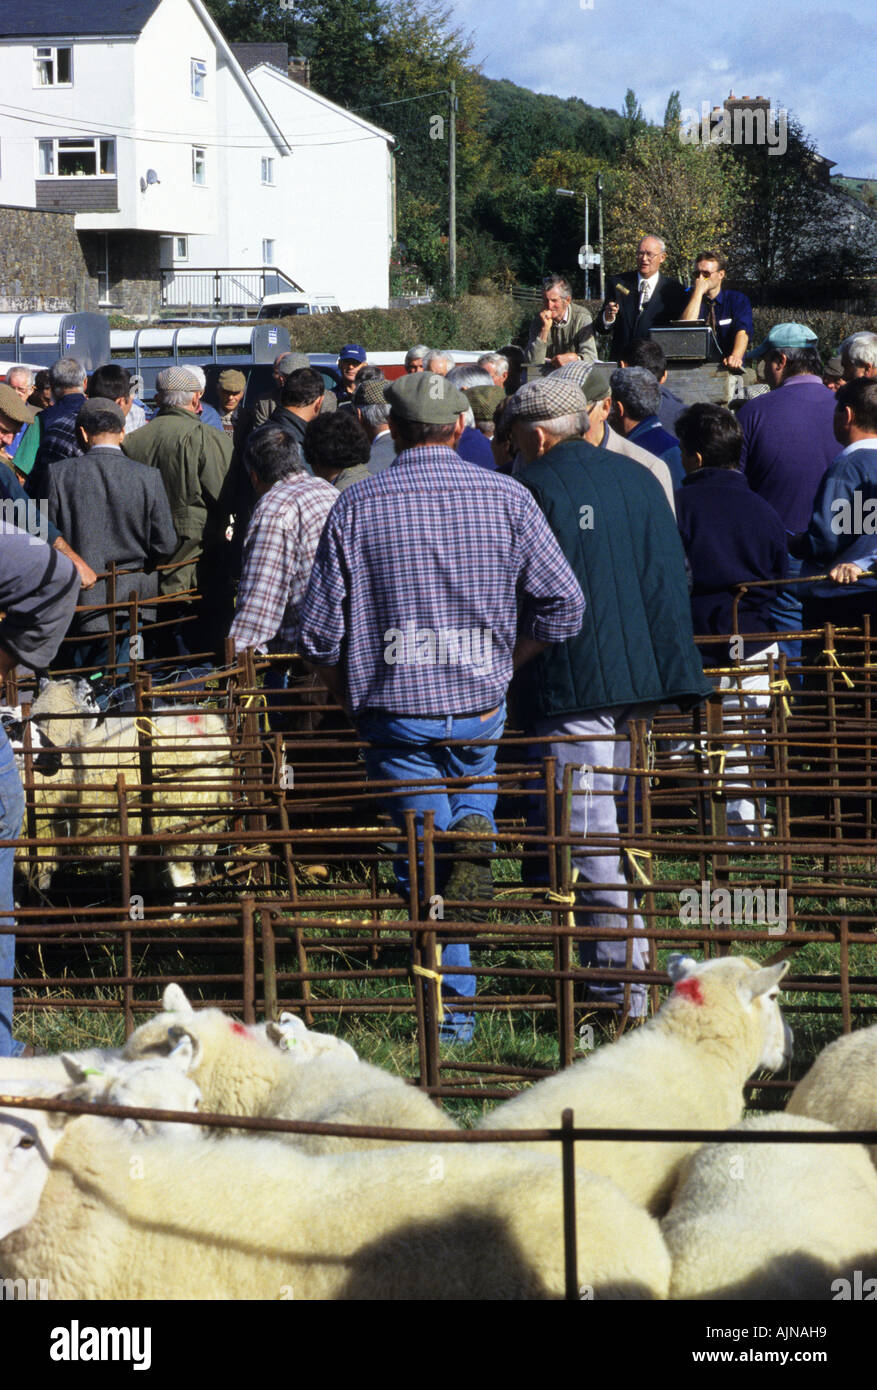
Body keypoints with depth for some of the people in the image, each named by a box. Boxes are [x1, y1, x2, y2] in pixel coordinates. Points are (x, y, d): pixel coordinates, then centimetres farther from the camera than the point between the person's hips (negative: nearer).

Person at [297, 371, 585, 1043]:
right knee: (474, 781, 29)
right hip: (482, 705, 1)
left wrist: (353, 697, 14)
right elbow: (564, 604, -3)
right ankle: (475, 829, -6)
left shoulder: (356, 507, -3)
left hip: (397, 706, -1)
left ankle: (454, 1008, 1)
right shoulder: (506, 498, -1)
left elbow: (319, 632, -4)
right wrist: (505, 661, 12)